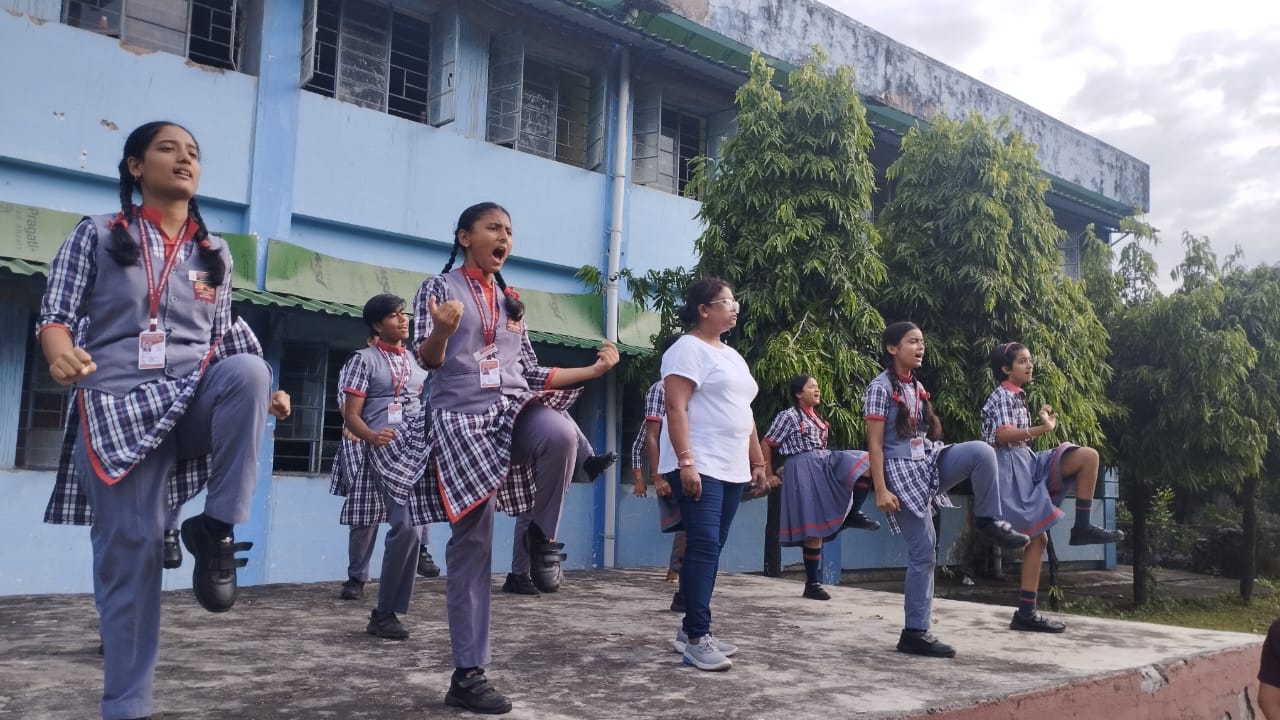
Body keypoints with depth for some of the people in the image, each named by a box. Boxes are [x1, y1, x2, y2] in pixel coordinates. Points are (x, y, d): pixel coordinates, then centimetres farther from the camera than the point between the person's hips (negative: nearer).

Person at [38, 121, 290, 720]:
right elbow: (55, 314, 2)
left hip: (192, 398, 2)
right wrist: (61, 354, -21)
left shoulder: (214, 254, 16)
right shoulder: (97, 235, 8)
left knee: (250, 369, -32)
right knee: (131, 546, -8)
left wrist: (262, 396, 2)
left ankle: (215, 528, -19)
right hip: (119, 406, -2)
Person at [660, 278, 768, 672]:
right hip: (698, 466, -9)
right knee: (703, 547, -13)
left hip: (732, 469, 9)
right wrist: (686, 462, -23)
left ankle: (692, 629, 15)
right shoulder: (688, 349, -6)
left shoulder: (732, 355, 22)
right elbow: (676, 408, -15)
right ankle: (697, 637, -10)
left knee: (710, 549, 9)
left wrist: (758, 463, 19)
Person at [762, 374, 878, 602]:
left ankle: (852, 514, -5)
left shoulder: (817, 416, 18)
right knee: (814, 529, -9)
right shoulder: (788, 416, -5)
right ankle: (812, 584, 0)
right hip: (803, 470, -8)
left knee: (866, 463, -14)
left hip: (825, 463, 8)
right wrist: (769, 475, -3)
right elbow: (767, 445, -4)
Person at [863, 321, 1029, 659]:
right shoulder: (880, 387, -10)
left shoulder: (917, 386, 13)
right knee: (923, 551, -6)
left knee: (981, 451, -21)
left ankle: (988, 520, -1)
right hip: (903, 473, -7)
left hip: (928, 464, 7)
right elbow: (874, 443, -14)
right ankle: (915, 632, 4)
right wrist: (881, 491, -19)